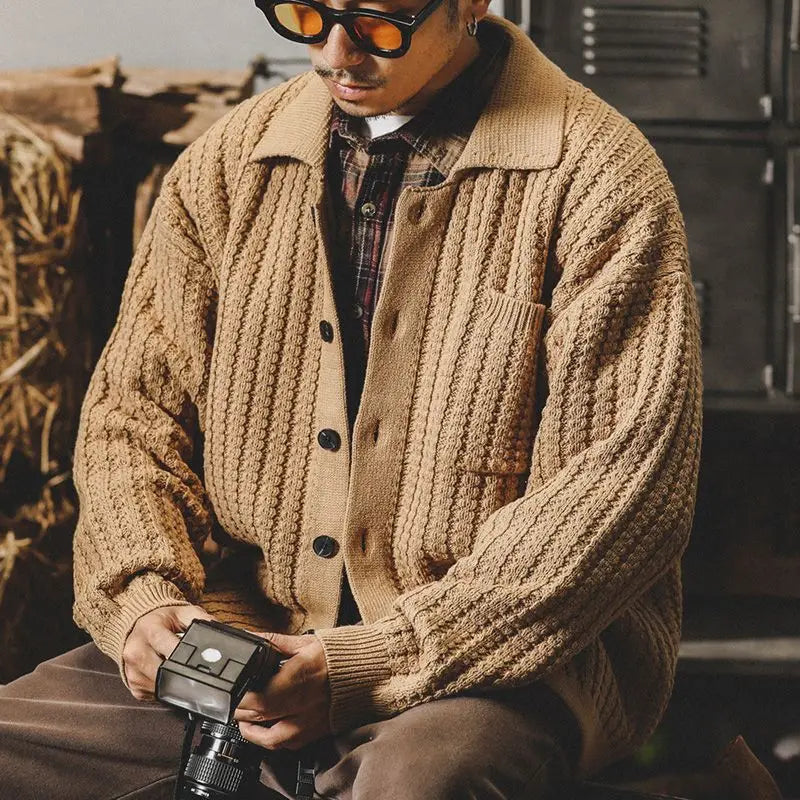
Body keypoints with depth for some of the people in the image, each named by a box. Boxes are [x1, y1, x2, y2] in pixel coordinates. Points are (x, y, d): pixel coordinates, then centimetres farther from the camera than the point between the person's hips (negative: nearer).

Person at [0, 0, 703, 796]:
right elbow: (136, 405, 13)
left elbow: (622, 491, -13)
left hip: (510, 653, -5)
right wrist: (142, 597, -9)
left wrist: (374, 666, -20)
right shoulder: (230, 161, 9)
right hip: (249, 633, 5)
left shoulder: (598, 178, -7)